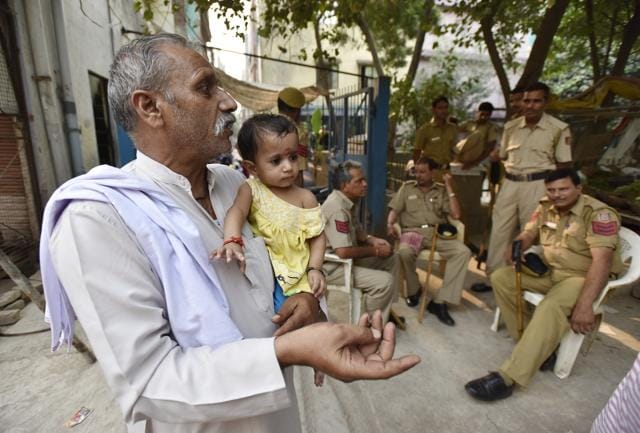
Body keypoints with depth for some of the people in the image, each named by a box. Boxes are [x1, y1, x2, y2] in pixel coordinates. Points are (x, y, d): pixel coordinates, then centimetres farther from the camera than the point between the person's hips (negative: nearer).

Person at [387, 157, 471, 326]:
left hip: (437, 233, 2)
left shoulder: (442, 191, 15)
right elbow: (394, 210, 9)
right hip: (412, 232, -1)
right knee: (404, 252, -36)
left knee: (463, 252, -25)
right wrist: (390, 225, -14)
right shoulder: (407, 187, 15)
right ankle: (414, 290, -5)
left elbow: (455, 215, 4)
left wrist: (449, 187, 3)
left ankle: (439, 301, -22)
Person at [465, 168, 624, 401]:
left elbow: (602, 261, -27)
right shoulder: (545, 208, 2)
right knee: (501, 277, -10)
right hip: (547, 271, 7)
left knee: (551, 307, -36)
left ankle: (506, 378, -36)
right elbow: (527, 235, 10)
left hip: (582, 277, -7)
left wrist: (584, 305, -36)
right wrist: (516, 248, -17)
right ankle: (537, 346, -8)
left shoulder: (599, 214, -18)